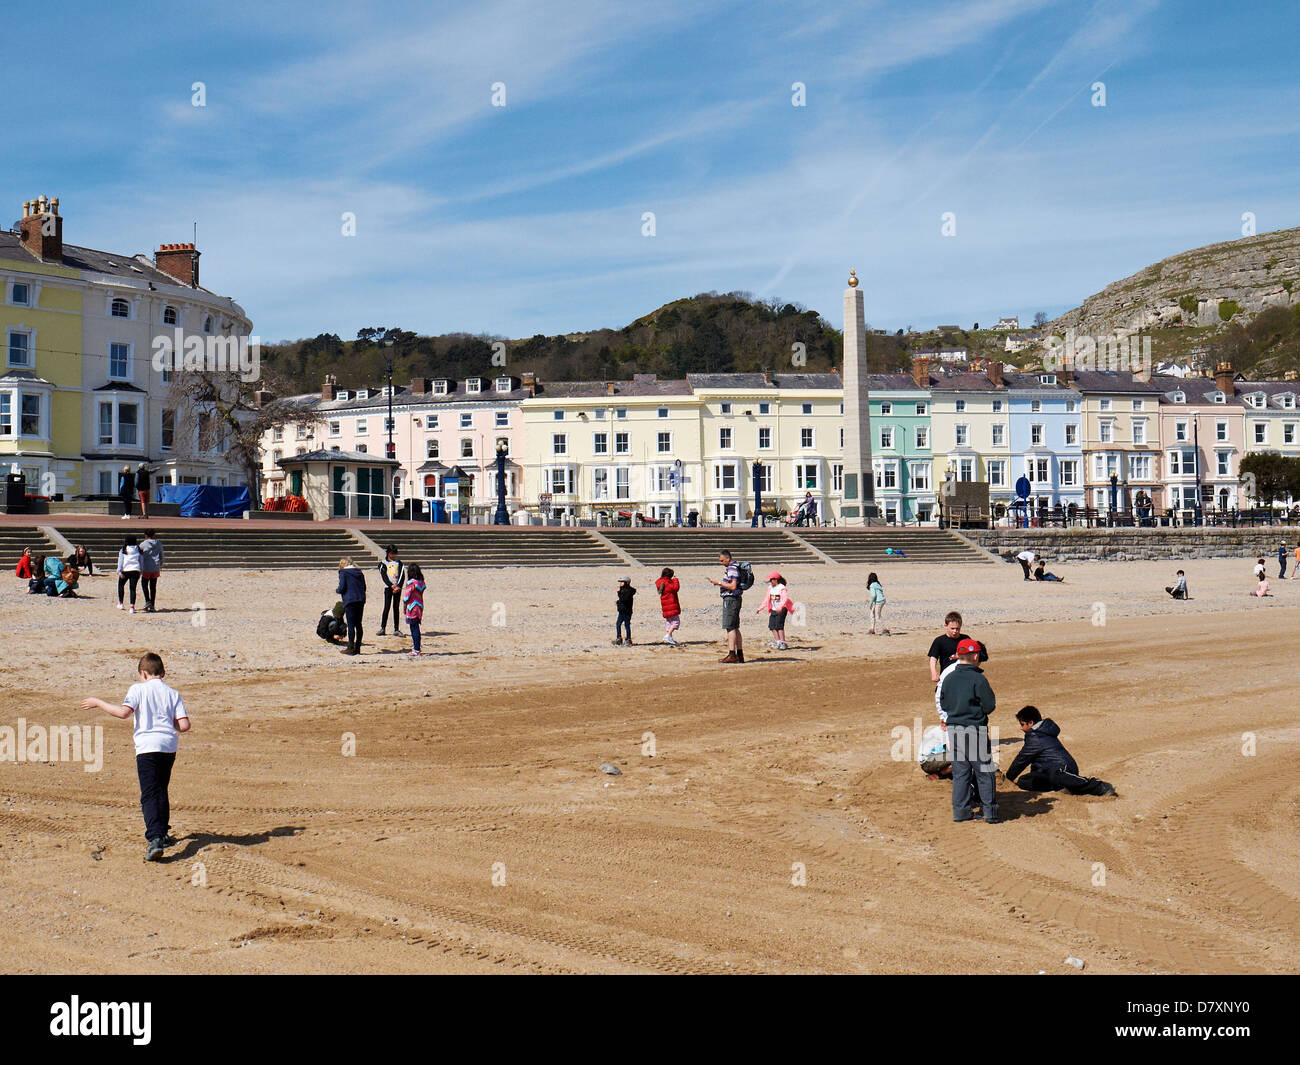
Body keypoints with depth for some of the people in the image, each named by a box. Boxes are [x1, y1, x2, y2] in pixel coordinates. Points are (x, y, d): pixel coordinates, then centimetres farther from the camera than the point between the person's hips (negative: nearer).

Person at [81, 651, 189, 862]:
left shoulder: (139, 689, 3)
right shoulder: (173, 693, 11)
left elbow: (124, 712, -13)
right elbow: (184, 725, 1)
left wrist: (98, 703, 0)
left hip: (147, 747, -4)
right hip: (169, 746, 4)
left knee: (149, 795, -10)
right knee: (161, 791, 23)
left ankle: (155, 838, -26)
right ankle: (163, 834, 34)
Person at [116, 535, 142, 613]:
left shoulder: (123, 551, 3)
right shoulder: (138, 550, 8)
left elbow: (120, 561, -4)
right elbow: (141, 561, 10)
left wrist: (119, 572, -7)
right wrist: (140, 572, 16)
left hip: (125, 570, -1)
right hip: (135, 570, 1)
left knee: (120, 585, 22)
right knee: (133, 588, 5)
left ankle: (120, 603, 21)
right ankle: (132, 606, -4)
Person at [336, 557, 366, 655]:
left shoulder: (343, 573, -2)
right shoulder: (359, 572, 14)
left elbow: (342, 588, -9)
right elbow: (364, 587, 12)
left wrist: (336, 591, 11)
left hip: (350, 601, -5)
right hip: (361, 600, 5)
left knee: (351, 625, -4)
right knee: (358, 625, 8)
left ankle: (350, 648, -4)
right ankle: (357, 648, 10)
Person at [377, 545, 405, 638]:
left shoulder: (399, 563, 13)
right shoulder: (383, 564, 5)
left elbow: (402, 575, 4)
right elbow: (384, 576, -5)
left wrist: (399, 586, -10)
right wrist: (392, 586, -17)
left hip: (398, 587, 2)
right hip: (388, 587, -2)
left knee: (396, 608, 2)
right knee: (387, 607, -7)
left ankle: (396, 629, 2)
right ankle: (382, 628, -3)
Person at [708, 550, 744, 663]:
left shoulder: (732, 569, -15)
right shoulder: (729, 568, 17)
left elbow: (733, 586, -23)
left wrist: (719, 582, -16)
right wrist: (719, 583, 15)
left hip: (731, 599, -11)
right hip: (731, 599, 11)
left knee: (730, 627, -11)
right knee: (735, 628, 13)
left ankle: (732, 654, -14)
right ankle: (739, 654, 17)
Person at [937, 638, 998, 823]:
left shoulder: (948, 677, 4)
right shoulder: (978, 679, -12)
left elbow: (943, 704, 11)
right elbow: (990, 706, -10)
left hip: (953, 729, 5)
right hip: (974, 729, -5)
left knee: (960, 772, 12)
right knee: (984, 772, 4)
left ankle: (961, 811, 12)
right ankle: (990, 811, 5)